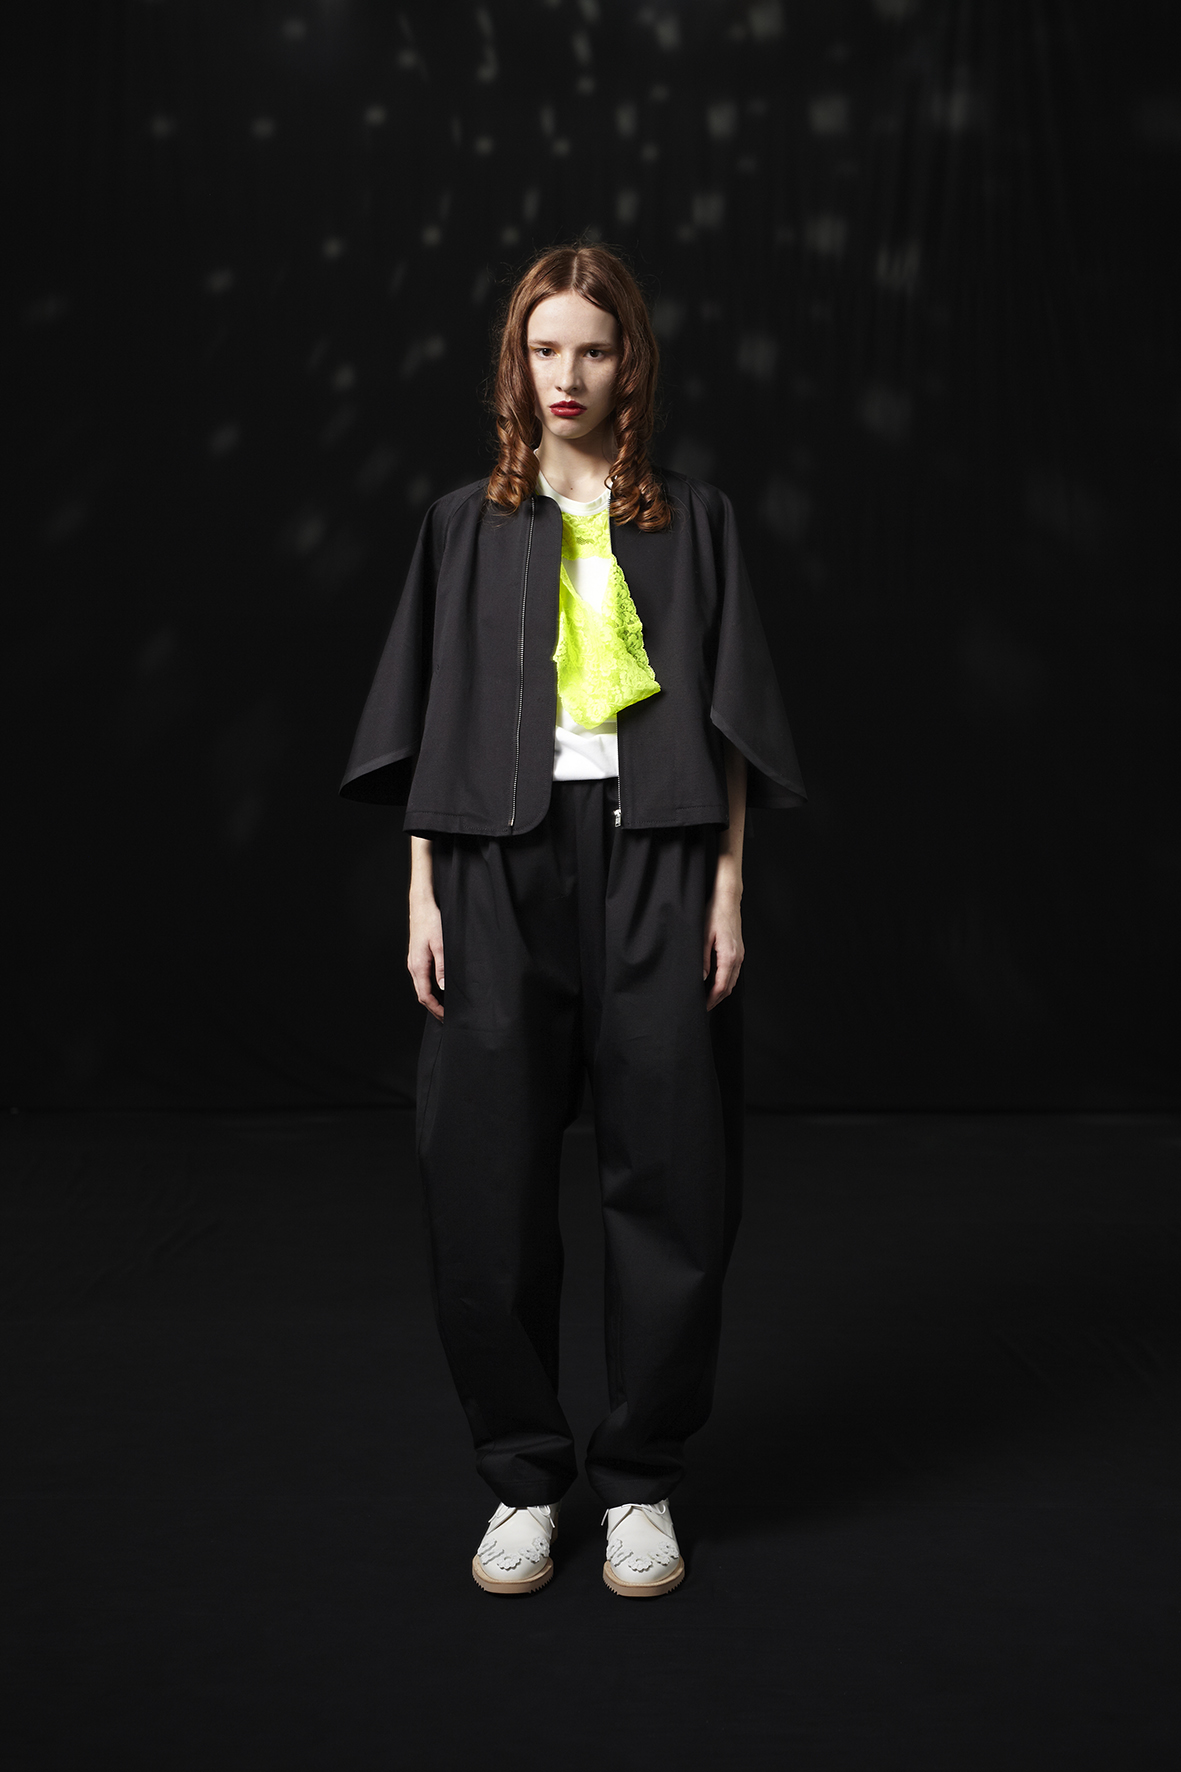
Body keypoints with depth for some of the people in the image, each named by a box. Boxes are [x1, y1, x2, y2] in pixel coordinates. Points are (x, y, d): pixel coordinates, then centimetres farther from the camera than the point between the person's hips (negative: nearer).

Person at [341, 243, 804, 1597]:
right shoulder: (468, 526, 12)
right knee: (488, 1178, -1)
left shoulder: (691, 519, 11)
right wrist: (422, 895, 1)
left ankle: (641, 1484, 15)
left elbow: (729, 720, 7)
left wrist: (729, 886, -1)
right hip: (501, 864, 1)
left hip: (654, 862, 0)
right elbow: (429, 724, 9)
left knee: (668, 1171, 0)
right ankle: (523, 1481, 15)